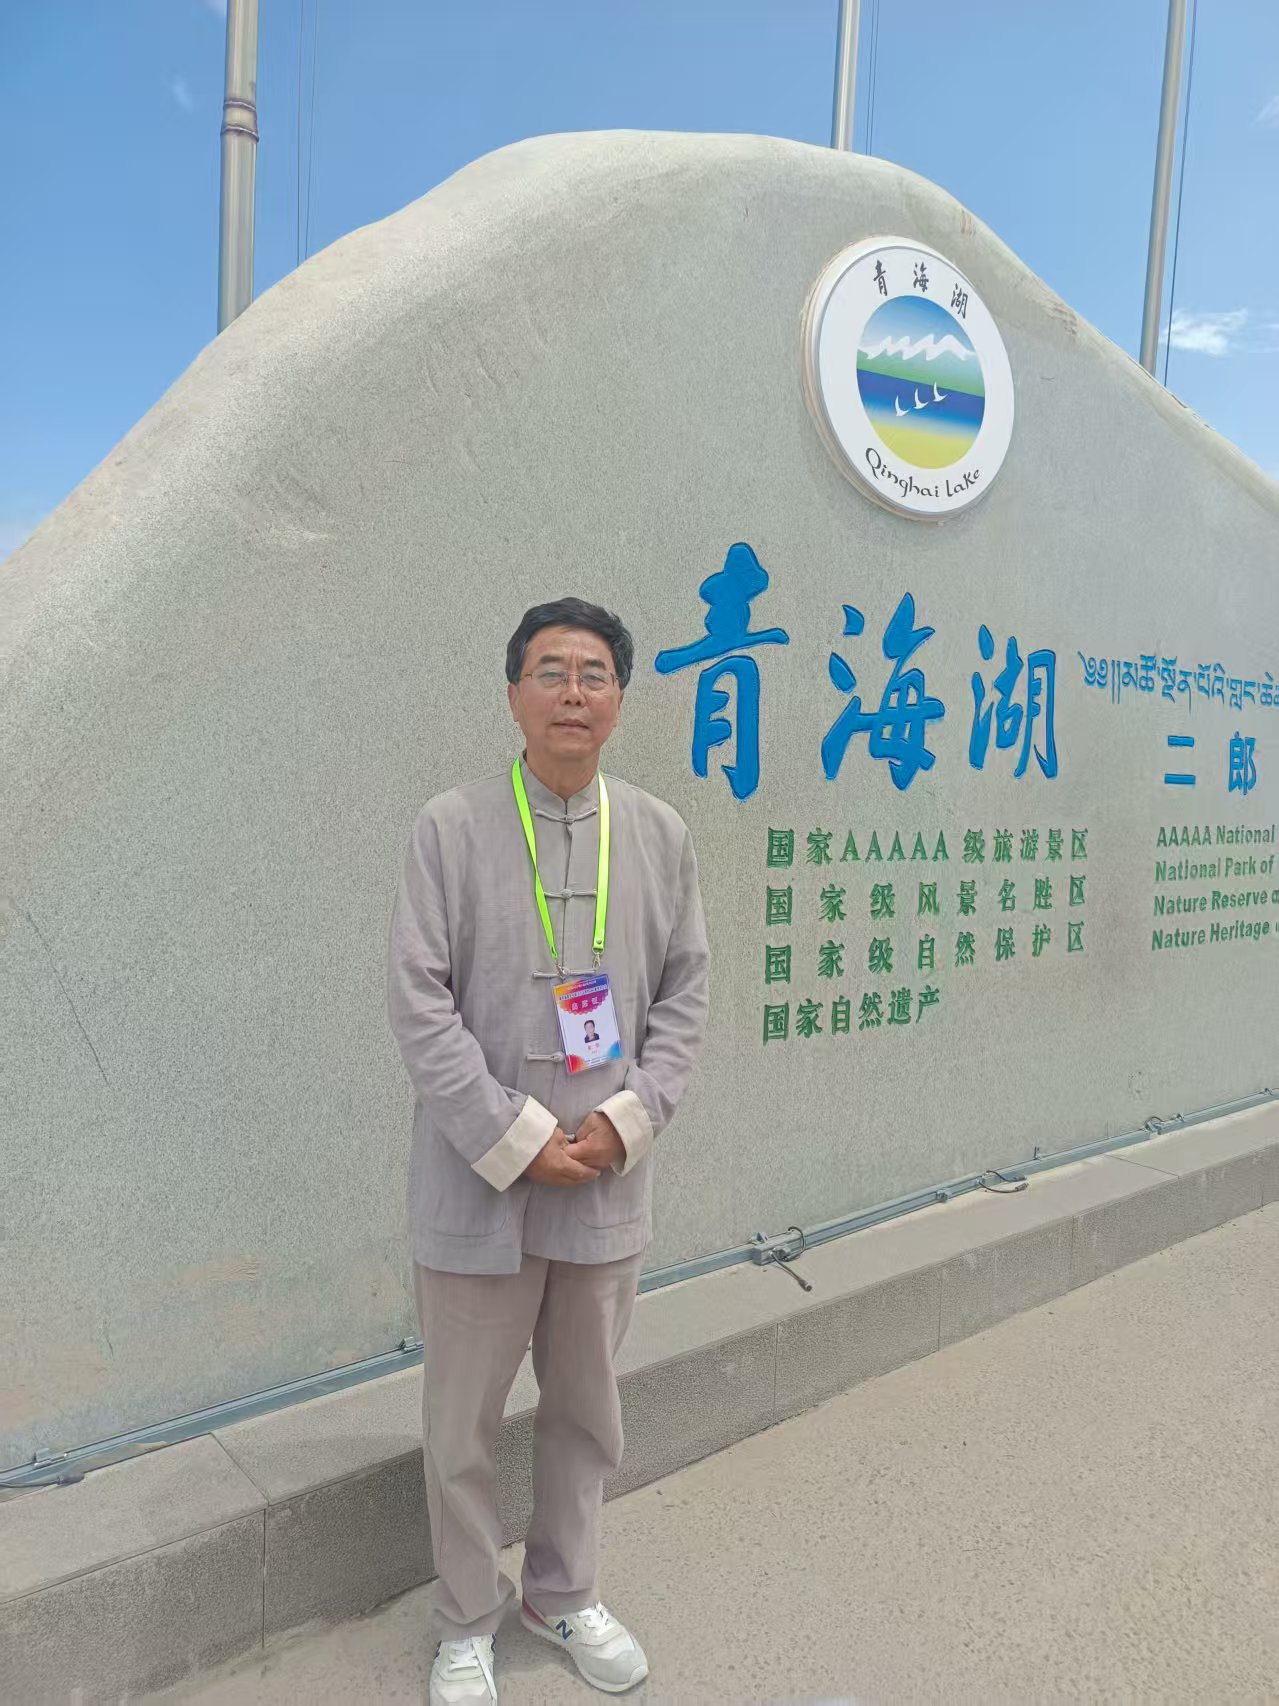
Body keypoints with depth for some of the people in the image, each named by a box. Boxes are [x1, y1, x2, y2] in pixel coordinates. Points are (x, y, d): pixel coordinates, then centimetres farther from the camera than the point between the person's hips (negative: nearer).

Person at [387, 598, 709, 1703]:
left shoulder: (661, 835, 3)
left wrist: (625, 1123, -8)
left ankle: (565, 1596, 45)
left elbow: (685, 995, 4)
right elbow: (420, 1001, -10)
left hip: (609, 1185, 3)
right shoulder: (451, 827, -7)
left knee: (589, 1413, 20)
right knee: (463, 1425, 14)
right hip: (478, 1186, -2)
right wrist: (516, 1141, -14)